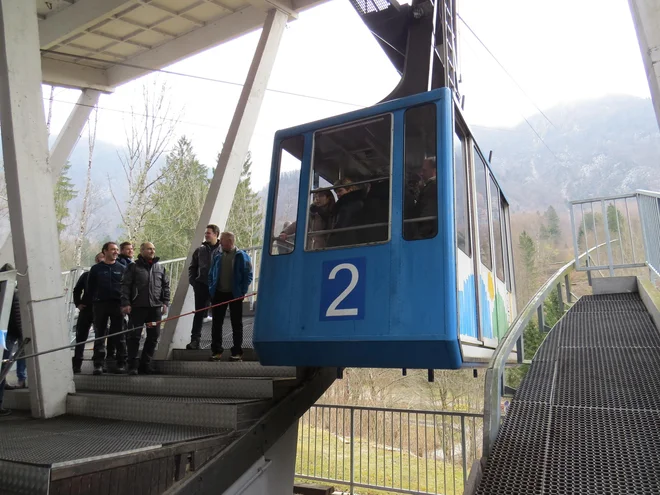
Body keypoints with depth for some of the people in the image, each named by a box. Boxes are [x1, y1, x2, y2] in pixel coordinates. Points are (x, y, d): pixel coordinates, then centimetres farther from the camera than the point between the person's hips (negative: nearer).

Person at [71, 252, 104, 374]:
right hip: (86, 309, 3)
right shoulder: (87, 275, 8)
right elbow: (77, 290, 17)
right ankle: (77, 364, 11)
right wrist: (78, 303, 6)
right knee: (81, 337, 4)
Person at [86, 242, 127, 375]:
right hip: (100, 305, 0)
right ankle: (98, 364, 9)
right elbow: (90, 287, 11)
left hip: (117, 305, 0)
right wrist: (96, 299, 4)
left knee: (119, 335, 2)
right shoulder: (96, 269, 7)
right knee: (100, 335, 4)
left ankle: (121, 364, 8)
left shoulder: (122, 268, 6)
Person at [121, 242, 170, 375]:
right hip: (138, 307, -4)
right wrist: (125, 303, -10)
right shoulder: (134, 267, 3)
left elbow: (166, 286, 16)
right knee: (134, 336, -1)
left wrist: (165, 302, 7)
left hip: (156, 307, 4)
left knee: (154, 336, 6)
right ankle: (133, 365, 6)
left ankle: (145, 364, 17)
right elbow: (125, 285, -2)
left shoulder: (160, 268, 14)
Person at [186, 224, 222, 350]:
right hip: (201, 286, 2)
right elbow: (192, 267, 15)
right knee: (199, 313, 2)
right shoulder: (200, 250, 9)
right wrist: (193, 281, 3)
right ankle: (195, 339, 4)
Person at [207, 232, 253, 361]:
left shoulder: (241, 256, -4)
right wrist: (211, 289, 4)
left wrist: (242, 291, -11)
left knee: (237, 324, 5)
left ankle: (237, 352, 13)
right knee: (216, 323, 7)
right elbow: (211, 274, 14)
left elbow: (248, 275, -5)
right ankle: (216, 351, 16)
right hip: (219, 294, 4)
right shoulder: (217, 256, 8)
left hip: (235, 295, -4)